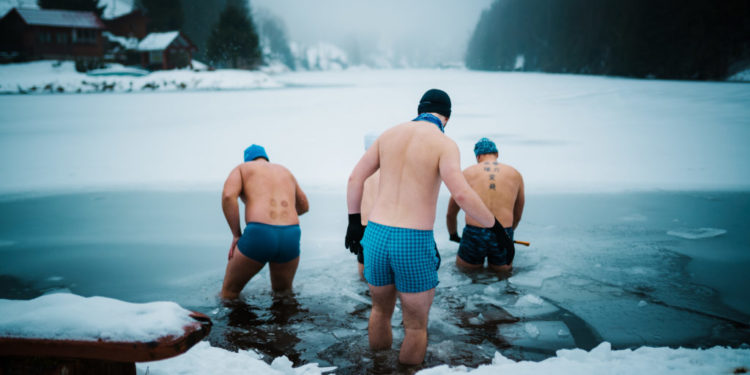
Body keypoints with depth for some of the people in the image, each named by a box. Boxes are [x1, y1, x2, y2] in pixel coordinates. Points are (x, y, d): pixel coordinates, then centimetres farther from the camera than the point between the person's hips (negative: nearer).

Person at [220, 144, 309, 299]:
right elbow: (304, 206, 40)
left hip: (258, 235, -4)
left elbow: (228, 196, -5)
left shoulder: (242, 168, 16)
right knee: (283, 292, 29)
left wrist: (236, 234, 0)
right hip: (291, 237, 4)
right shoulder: (286, 171, 29)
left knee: (229, 292, 18)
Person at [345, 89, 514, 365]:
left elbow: (354, 178, 12)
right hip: (414, 243, -5)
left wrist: (354, 221, 20)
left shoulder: (390, 134, 10)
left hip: (376, 235, 5)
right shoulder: (444, 144, -6)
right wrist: (496, 227, -8)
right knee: (416, 325, 15)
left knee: (381, 310, 28)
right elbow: (462, 195, -20)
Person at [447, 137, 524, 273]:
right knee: (503, 271, 25)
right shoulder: (515, 175, 14)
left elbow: (451, 213, 20)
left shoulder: (467, 173, 11)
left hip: (474, 236, -1)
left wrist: (453, 235, 39)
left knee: (463, 269, 23)